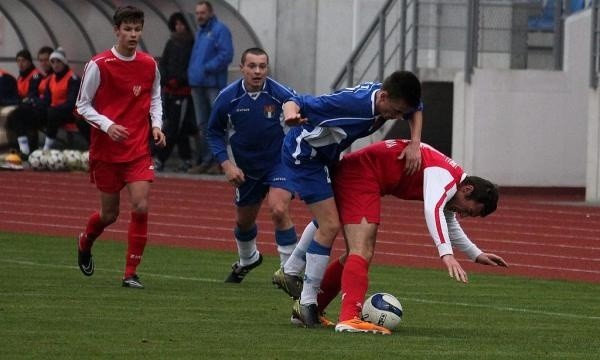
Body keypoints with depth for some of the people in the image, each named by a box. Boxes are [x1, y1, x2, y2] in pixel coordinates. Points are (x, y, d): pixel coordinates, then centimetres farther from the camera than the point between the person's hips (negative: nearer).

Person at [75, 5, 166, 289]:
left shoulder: (149, 65, 2)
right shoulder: (99, 65, -9)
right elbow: (83, 105, -4)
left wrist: (156, 124, 0)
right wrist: (107, 125, -19)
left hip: (139, 150, 2)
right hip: (106, 150, -2)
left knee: (141, 206, -14)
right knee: (109, 214, 7)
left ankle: (131, 273, -4)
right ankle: (85, 244, 43)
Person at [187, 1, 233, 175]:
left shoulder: (220, 30, -6)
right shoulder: (199, 32, 20)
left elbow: (226, 55, -16)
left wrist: (207, 68, -18)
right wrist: (192, 72, 9)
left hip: (214, 84, -9)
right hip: (197, 84, 9)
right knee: (203, 125, 12)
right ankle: (206, 160, 17)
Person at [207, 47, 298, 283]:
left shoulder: (282, 95, -20)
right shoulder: (227, 98, -12)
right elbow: (214, 132, 1)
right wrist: (226, 163, -8)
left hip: (279, 162, -3)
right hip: (246, 168, 4)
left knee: (279, 210, -26)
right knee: (244, 221, 18)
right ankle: (247, 260, 51)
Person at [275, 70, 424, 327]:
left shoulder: (392, 99, -14)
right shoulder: (351, 103, -37)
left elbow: (416, 110, 10)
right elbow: (295, 102, -34)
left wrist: (414, 144, -6)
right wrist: (291, 115, -58)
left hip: (325, 154, 9)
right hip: (303, 154, -9)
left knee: (326, 220, 25)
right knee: (330, 225, -14)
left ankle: (289, 273, 43)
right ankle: (307, 302, -5)